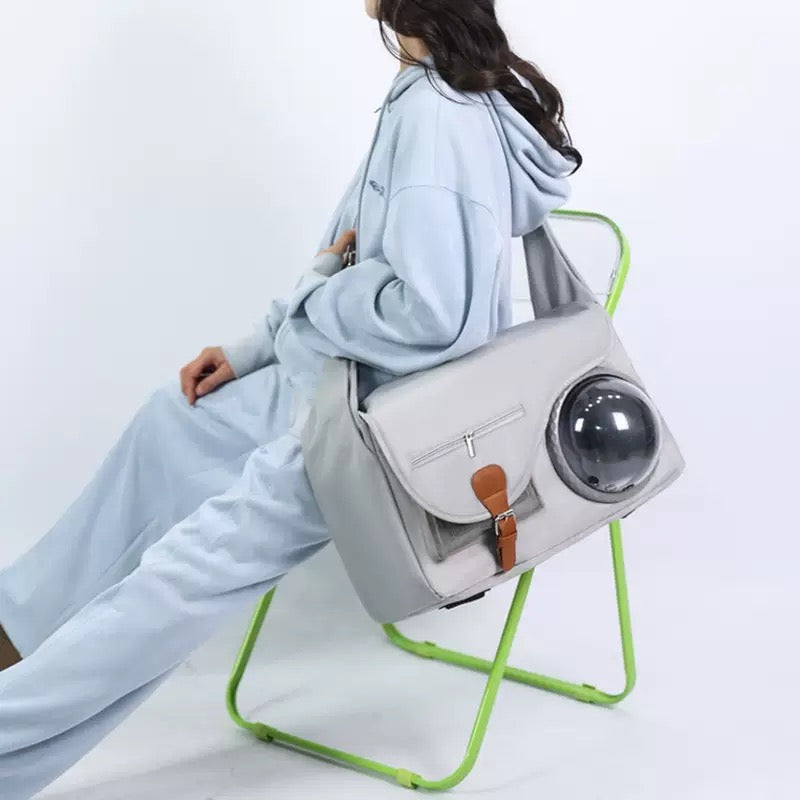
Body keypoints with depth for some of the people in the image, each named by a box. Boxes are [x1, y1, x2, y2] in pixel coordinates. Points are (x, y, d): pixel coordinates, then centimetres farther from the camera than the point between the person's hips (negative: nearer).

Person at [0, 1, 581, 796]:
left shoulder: (438, 112, -26)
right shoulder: (435, 94, 4)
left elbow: (432, 311, -33)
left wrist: (312, 290, -14)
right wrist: (251, 350, 8)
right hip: (352, 378, 10)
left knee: (193, 563, -11)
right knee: (174, 416, 19)